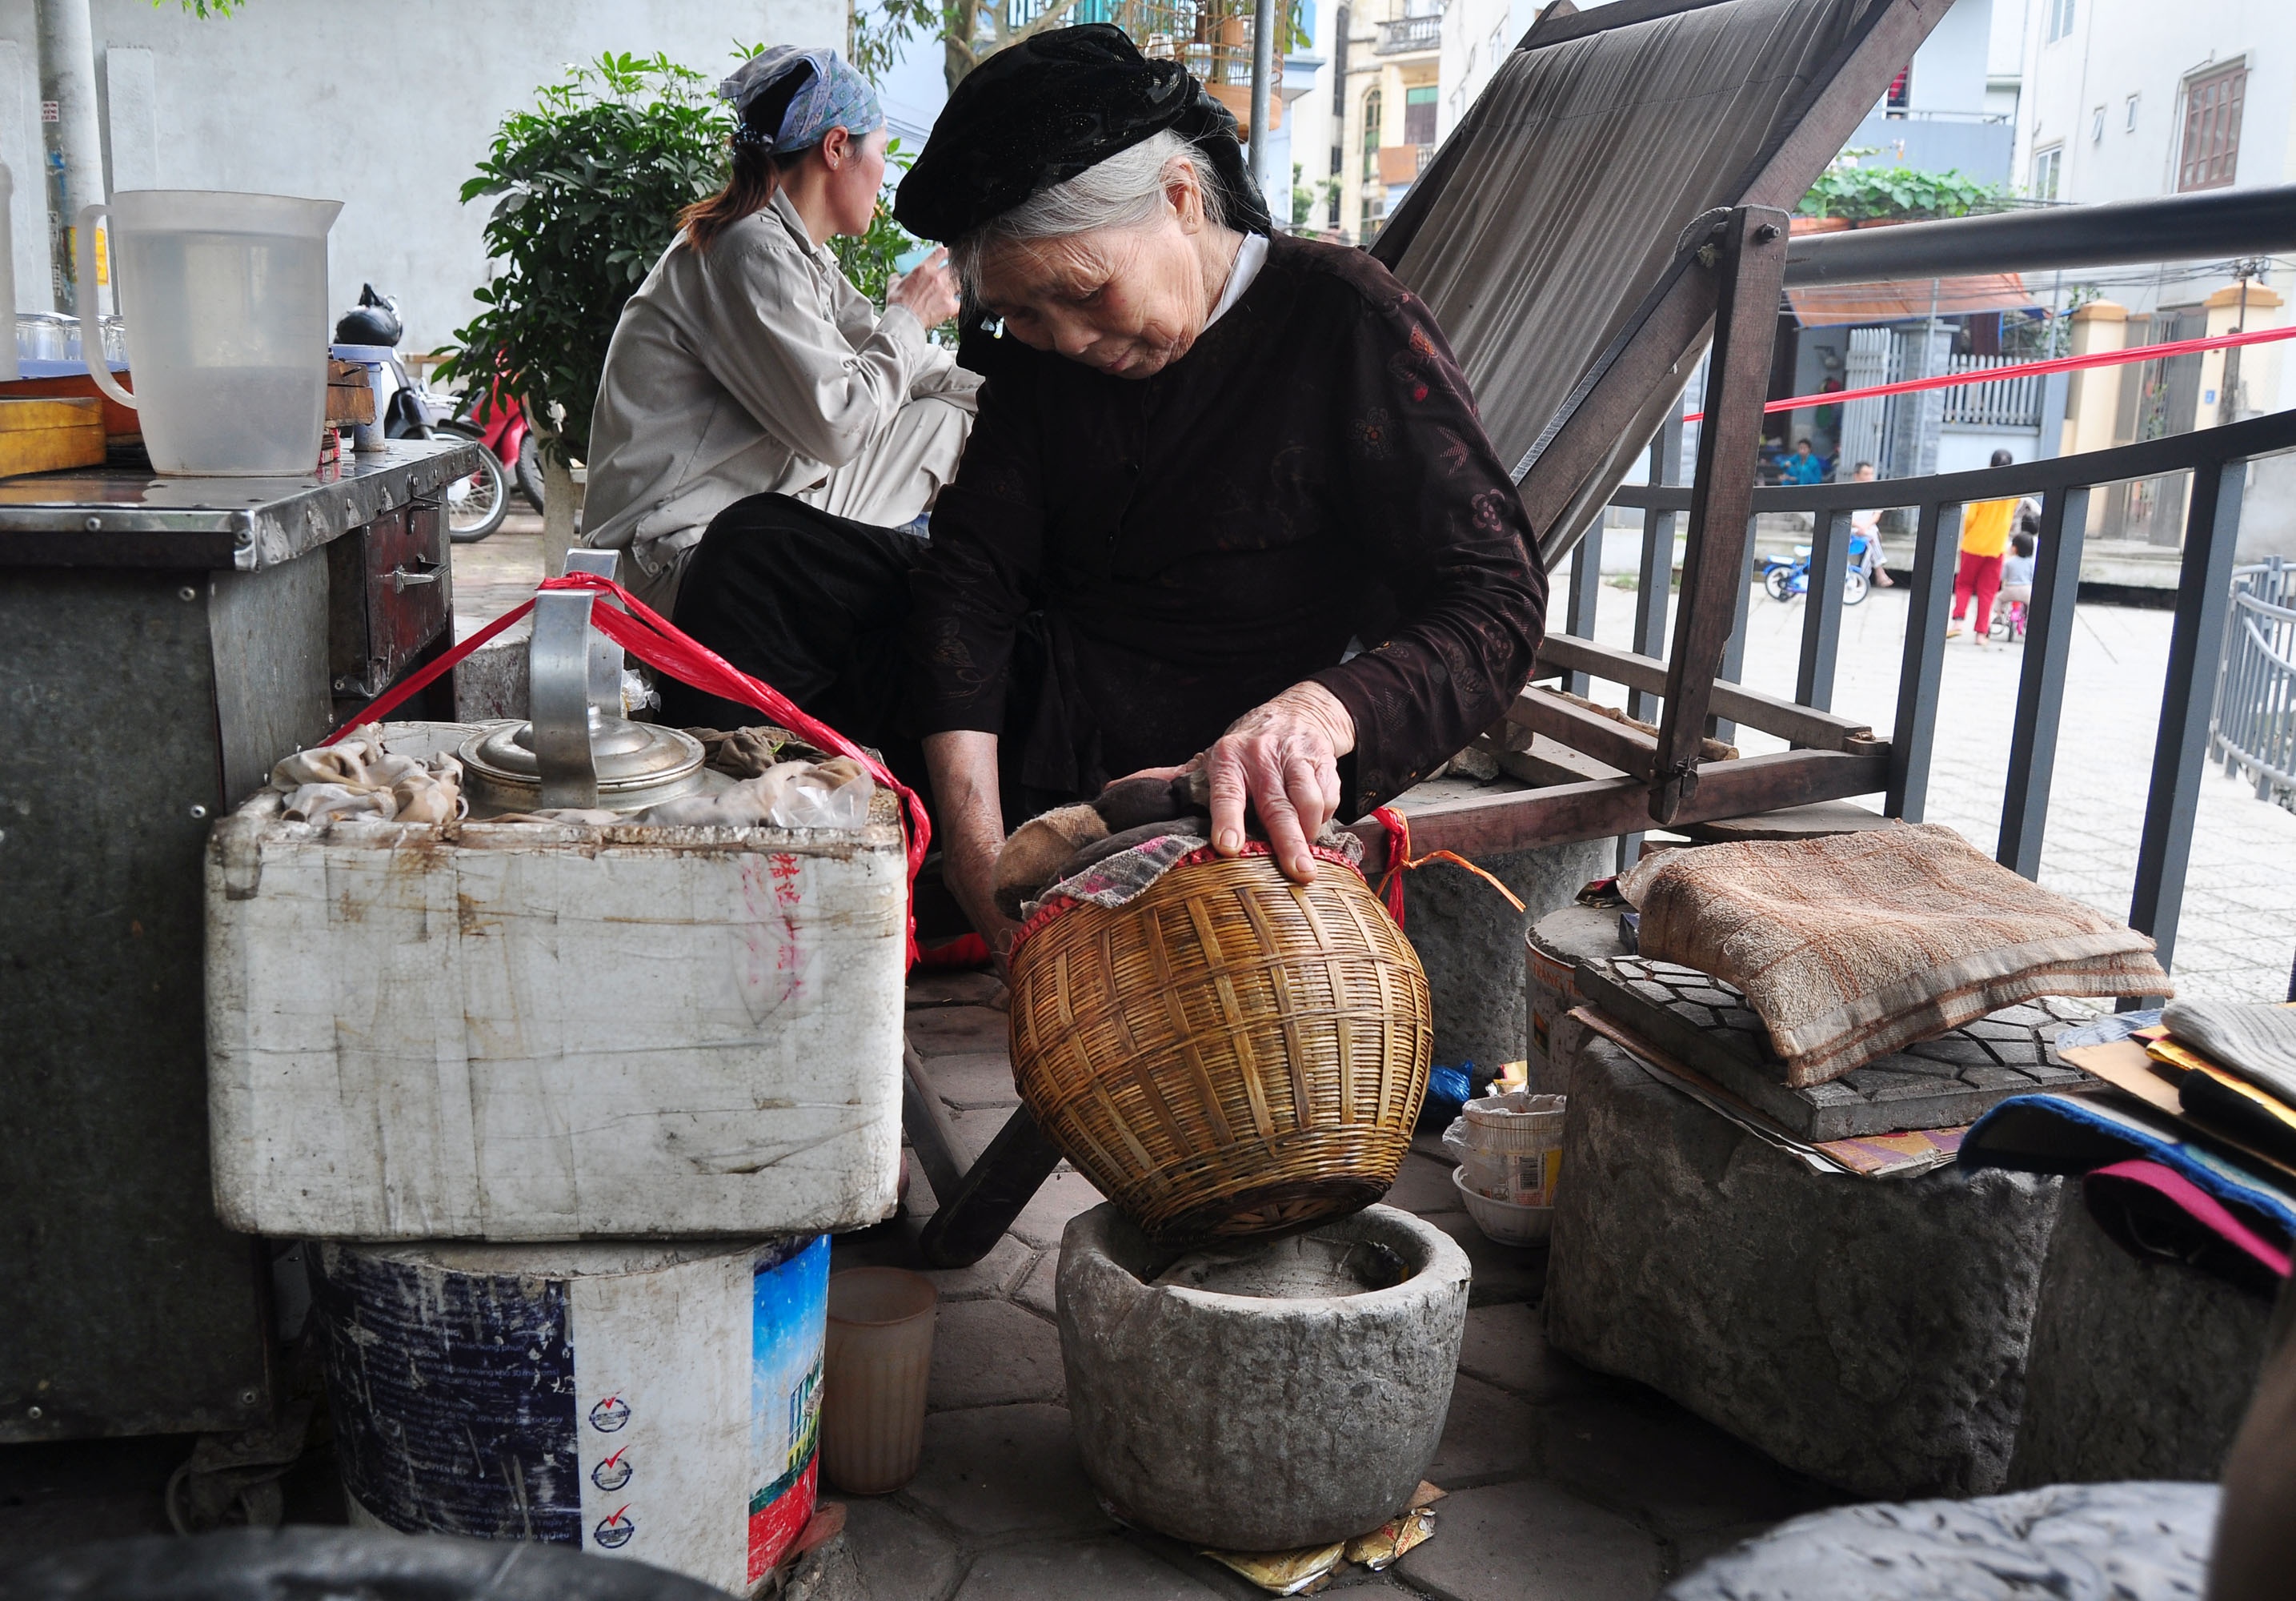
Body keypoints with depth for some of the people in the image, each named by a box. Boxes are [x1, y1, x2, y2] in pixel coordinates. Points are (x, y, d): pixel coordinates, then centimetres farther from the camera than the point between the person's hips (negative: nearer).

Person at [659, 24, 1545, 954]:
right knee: (759, 551, -2)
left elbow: (1496, 602, -22)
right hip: (1027, 695, 6)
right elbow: (970, 572, -8)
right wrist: (973, 835, -23)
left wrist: (1316, 712, -44)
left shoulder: (1348, 325, -17)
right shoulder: (1036, 347, 1)